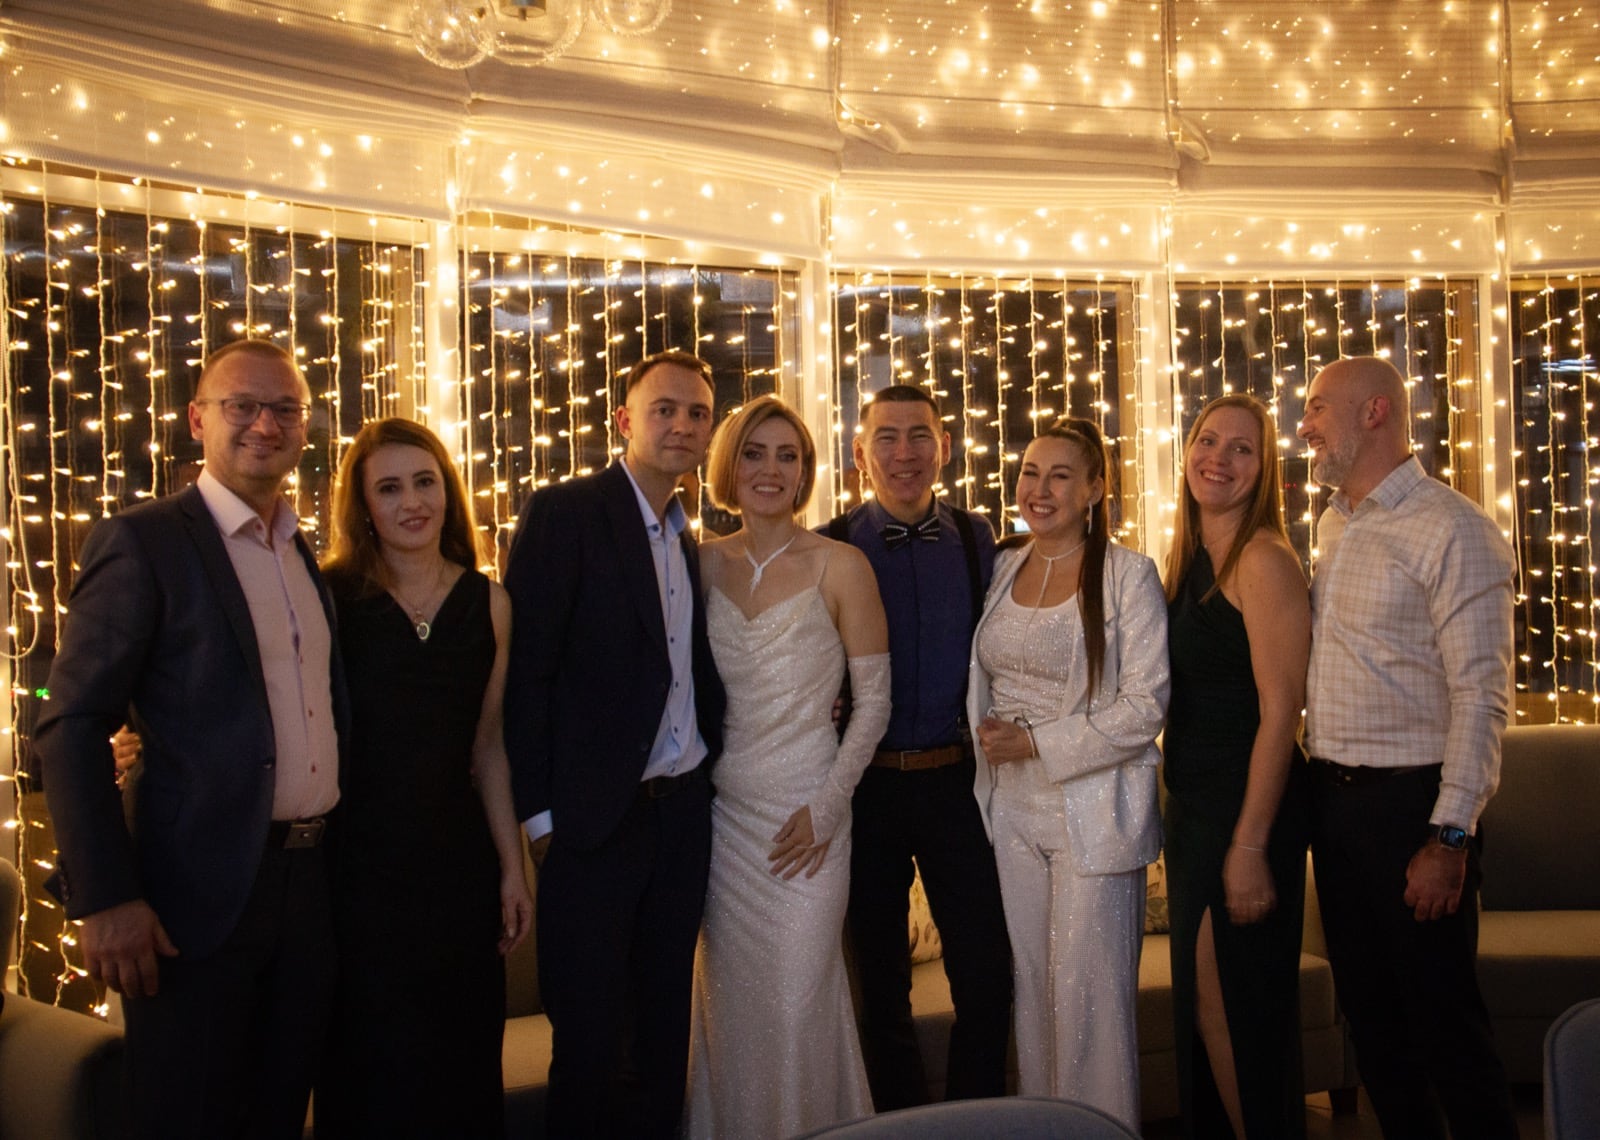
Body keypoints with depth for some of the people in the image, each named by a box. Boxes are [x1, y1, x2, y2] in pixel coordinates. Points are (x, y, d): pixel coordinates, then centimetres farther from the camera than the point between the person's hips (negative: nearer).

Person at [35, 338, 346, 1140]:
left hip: (313, 885, 6)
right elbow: (72, 729, -12)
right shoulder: (142, 542, -8)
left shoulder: (311, 558, 13)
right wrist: (104, 900, -18)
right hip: (201, 894, -6)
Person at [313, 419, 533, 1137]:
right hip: (358, 863, -3)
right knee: (371, 1070, 9)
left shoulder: (488, 603, 4)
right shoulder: (331, 593, -6)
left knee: (463, 1061, 12)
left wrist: (513, 868, 9)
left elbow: (488, 746, 9)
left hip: (459, 863, 3)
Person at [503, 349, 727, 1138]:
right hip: (596, 816, -6)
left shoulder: (693, 539, 12)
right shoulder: (564, 514, -8)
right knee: (590, 1037, 4)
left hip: (684, 809, 6)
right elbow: (525, 670, -12)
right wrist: (537, 811, -15)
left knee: (664, 1030, 16)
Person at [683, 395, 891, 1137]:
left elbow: (873, 698, -4)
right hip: (721, 810, 3)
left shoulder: (840, 566, -5)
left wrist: (826, 807, -9)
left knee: (797, 999, 0)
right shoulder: (705, 562, 4)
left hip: (804, 815, -3)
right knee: (726, 997, 11)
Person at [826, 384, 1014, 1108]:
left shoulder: (977, 539, 4)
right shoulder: (830, 549, -2)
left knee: (987, 979, 4)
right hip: (867, 783, -1)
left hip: (957, 779, 1)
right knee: (880, 988, 11)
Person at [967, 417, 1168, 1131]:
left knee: (1090, 993, 0)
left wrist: (1037, 743, -14)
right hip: (1012, 811, 5)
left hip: (1092, 815, -5)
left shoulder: (1128, 575, -7)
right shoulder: (1004, 570, 9)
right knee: (1030, 986, 12)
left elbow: (1145, 704, -12)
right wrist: (990, 744, 2)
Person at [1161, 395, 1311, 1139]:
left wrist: (1250, 845, -21)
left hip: (1249, 806, -8)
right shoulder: (1189, 560, 12)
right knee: (1201, 1009, 15)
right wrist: (1184, 816, 10)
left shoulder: (1263, 560, -13)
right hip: (1192, 805, 8)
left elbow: (1280, 708, -18)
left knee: (1237, 1010, 0)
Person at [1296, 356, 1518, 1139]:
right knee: (1370, 1015, 15)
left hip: (1409, 801, -8)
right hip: (1333, 799, 8)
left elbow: (1480, 694, -17)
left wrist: (1450, 837, -20)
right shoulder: (1334, 525, 12)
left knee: (1443, 1025, 1)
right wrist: (1317, 786, 10)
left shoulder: (1450, 530, -12)